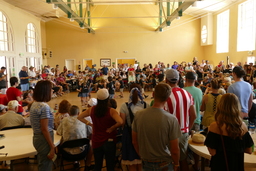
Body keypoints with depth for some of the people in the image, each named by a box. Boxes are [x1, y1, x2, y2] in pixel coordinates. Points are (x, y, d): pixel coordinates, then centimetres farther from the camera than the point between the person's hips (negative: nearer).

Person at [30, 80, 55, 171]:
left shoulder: (34, 104, 6)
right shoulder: (44, 106, -22)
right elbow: (44, 129, -22)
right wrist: (52, 147, -17)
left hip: (37, 138, 9)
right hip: (44, 139, -9)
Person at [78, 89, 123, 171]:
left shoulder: (92, 109, -6)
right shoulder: (111, 111, -19)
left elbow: (79, 117, 4)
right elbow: (120, 122, -33)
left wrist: (90, 124, 2)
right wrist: (112, 128, -17)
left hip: (96, 141, 4)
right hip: (109, 141, -3)